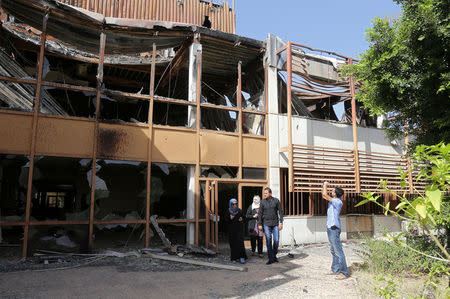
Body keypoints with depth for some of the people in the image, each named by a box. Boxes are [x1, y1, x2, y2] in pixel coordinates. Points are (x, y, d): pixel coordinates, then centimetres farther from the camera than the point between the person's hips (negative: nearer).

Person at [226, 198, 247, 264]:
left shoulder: (239, 211, 3)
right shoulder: (228, 211, 1)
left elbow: (243, 218, 11)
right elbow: (227, 220, 2)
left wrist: (241, 220, -11)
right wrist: (230, 218, -18)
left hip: (239, 229, 0)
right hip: (232, 230, 0)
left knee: (240, 243, -9)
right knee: (233, 244, 2)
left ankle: (242, 258, -7)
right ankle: (233, 258, 12)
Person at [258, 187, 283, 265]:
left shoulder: (276, 201, -1)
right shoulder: (263, 202, 1)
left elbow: (280, 212, 0)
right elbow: (260, 213, 4)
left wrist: (281, 222, -7)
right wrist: (259, 224, -1)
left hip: (275, 223, 0)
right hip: (266, 224, 0)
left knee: (276, 240, 1)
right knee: (268, 240, -3)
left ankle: (274, 255, 23)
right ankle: (271, 259, 3)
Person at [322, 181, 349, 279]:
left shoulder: (338, 202, -16)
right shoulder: (333, 201, 11)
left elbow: (325, 194, -20)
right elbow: (324, 195, 26)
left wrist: (325, 185, -5)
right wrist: (324, 186, 16)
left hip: (334, 228, -10)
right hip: (330, 228, 10)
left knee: (338, 251, -8)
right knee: (333, 250, 15)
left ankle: (344, 272, -4)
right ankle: (335, 270, 24)